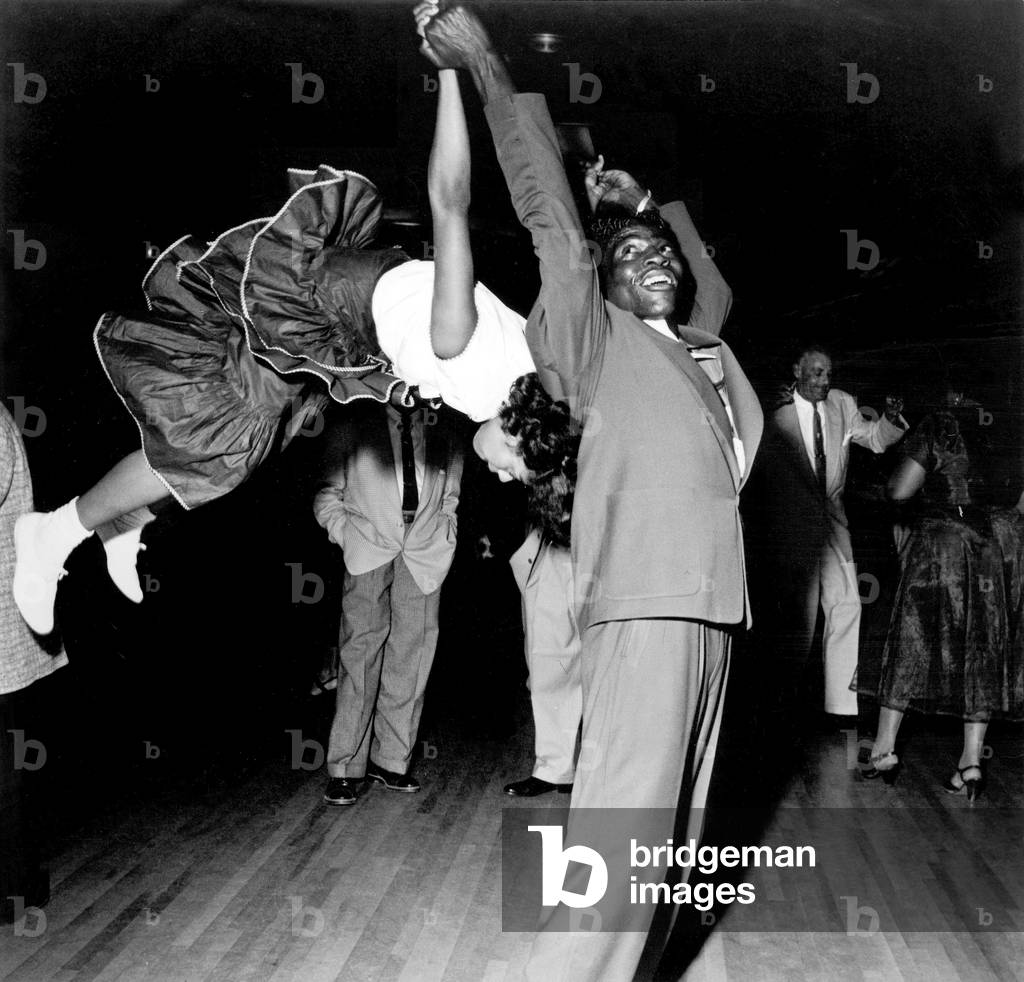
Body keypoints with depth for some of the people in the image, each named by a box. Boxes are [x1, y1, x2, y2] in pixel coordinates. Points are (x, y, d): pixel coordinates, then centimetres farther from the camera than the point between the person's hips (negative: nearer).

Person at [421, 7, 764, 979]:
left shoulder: (699, 349, 21)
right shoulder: (601, 343, 2)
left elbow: (711, 286, 41)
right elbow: (556, 229, -5)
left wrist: (647, 203, 28)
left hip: (710, 601, 8)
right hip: (645, 602, -7)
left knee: (677, 822, 9)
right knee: (624, 822, -13)